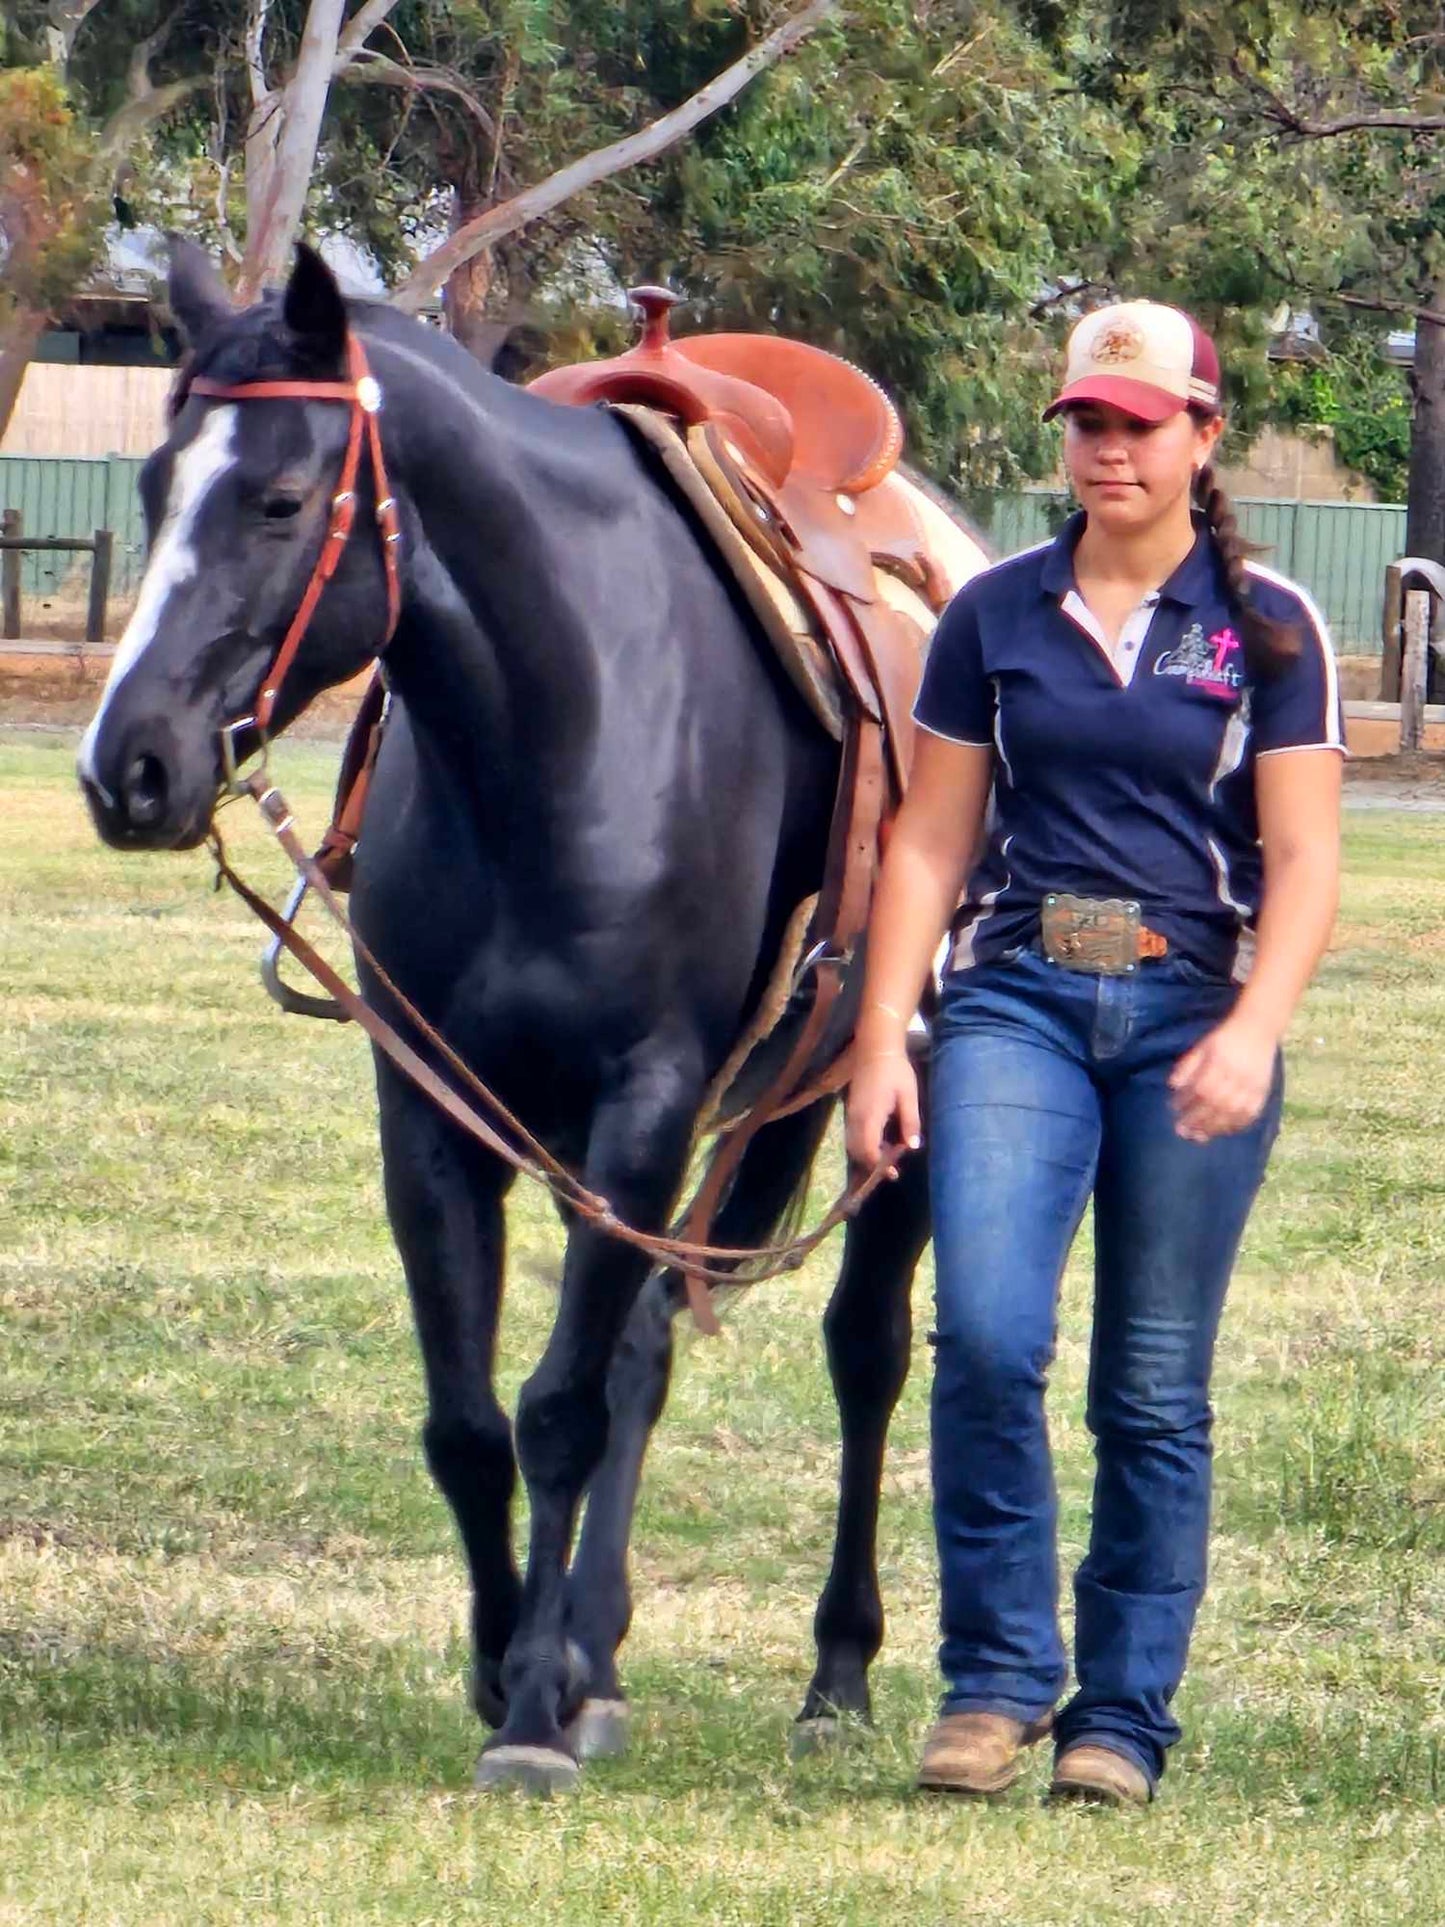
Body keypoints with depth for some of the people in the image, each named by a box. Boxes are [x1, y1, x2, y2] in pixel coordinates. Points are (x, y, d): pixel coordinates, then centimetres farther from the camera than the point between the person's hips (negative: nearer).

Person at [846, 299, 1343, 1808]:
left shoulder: (1268, 630, 4)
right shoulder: (995, 619, 8)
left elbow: (1303, 861, -1)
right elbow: (929, 842, 10)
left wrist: (1252, 1033, -17)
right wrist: (879, 1043, 1)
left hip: (1192, 1016, -1)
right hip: (1017, 1004, 1)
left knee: (1155, 1390, 2)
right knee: (985, 1335, -17)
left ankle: (1120, 1720, 11)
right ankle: (994, 1678, -4)